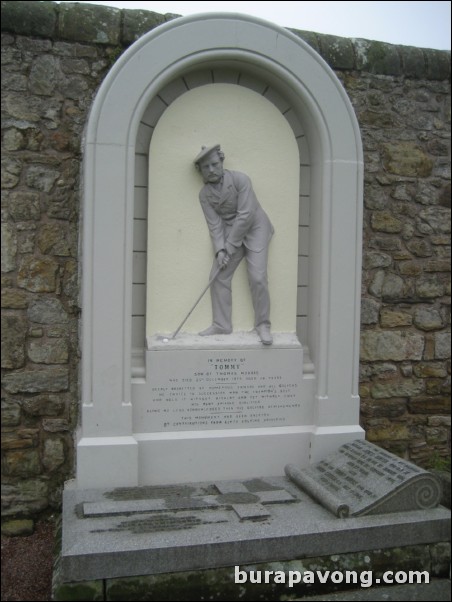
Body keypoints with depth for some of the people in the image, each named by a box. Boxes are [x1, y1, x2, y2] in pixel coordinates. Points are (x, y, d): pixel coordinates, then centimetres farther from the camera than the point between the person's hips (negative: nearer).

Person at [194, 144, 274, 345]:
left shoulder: (240, 180, -18)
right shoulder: (204, 194, -4)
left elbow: (245, 216, -22)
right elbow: (214, 224, -7)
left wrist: (228, 248, -20)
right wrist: (220, 249, -23)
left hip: (255, 227, -5)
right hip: (230, 232, 5)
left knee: (257, 277, -14)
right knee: (218, 276, -2)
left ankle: (263, 325, 0)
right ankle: (221, 324, 9)